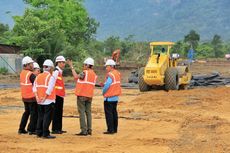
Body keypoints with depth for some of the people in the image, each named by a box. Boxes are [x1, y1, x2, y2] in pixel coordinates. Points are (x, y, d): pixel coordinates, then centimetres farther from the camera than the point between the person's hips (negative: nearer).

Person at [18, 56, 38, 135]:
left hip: (24, 97, 8)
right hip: (32, 97, -8)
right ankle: (31, 129, 6)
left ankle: (21, 129, 22)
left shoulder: (22, 73, 6)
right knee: (34, 113, 3)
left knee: (27, 112, 20)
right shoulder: (31, 74, -19)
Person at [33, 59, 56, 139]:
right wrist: (44, 98, -13)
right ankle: (45, 134, -2)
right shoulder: (51, 77, -10)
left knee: (40, 117, 14)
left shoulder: (38, 76, 9)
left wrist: (37, 97, 0)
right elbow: (49, 90, -18)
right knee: (47, 117, -2)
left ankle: (39, 133, 18)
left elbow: (34, 88, 4)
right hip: (48, 101, -6)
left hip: (40, 101, 6)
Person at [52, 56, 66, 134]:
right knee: (56, 112, -5)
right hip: (57, 95, -10)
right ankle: (55, 129, -1)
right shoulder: (56, 71, -13)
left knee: (59, 113, 13)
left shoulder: (60, 72, 17)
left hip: (60, 95, 10)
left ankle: (59, 128, 19)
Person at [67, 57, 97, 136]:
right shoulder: (94, 74, 10)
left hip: (82, 95, -7)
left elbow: (76, 77, -12)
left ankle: (84, 130, -6)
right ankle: (89, 130, 12)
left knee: (82, 112, -4)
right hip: (89, 96, 7)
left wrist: (72, 67, -5)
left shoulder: (85, 72, -11)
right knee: (88, 112, 11)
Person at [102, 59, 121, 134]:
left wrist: (103, 92, -2)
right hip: (115, 97, 9)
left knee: (109, 114, -4)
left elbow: (107, 86, -21)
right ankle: (115, 129, 19)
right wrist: (104, 84, 9)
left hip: (109, 97, -9)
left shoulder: (110, 75, -19)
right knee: (114, 113, 14)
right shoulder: (117, 73, 9)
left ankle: (110, 130, -4)